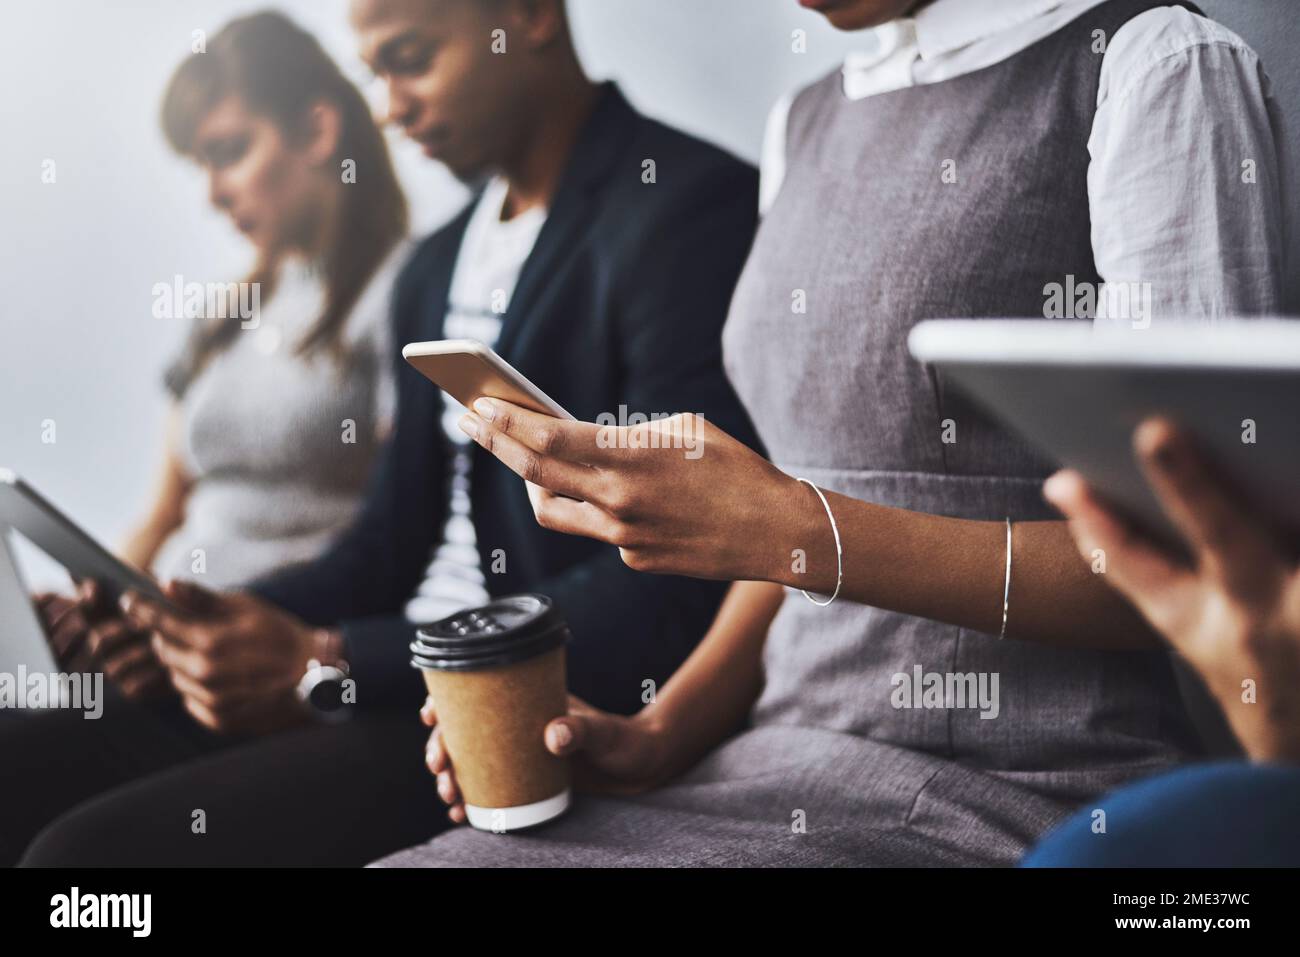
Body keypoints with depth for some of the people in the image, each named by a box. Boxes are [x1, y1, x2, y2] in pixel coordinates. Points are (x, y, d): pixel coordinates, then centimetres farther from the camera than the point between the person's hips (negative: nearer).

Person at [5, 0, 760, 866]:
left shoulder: (691, 211, -11)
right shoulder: (438, 267, 18)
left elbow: (669, 595, -18)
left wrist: (328, 663, -16)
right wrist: (218, 626, 0)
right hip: (412, 683, 8)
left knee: (89, 848, -22)